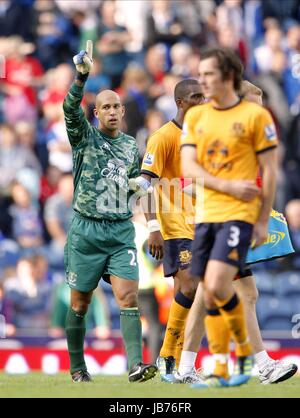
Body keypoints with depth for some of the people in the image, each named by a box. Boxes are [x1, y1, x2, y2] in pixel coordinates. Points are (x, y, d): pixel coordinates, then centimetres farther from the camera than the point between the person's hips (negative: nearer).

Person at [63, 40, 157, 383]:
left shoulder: (131, 146, 13)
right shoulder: (84, 137, 0)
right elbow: (70, 107, -20)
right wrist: (82, 75, -34)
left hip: (121, 231, 2)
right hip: (86, 229, -2)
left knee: (128, 297, -13)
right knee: (79, 304, 4)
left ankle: (135, 365, -22)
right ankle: (77, 368, 19)